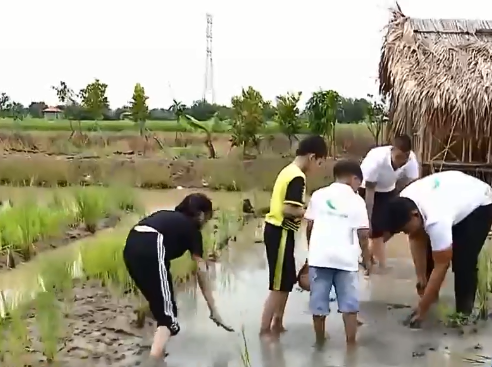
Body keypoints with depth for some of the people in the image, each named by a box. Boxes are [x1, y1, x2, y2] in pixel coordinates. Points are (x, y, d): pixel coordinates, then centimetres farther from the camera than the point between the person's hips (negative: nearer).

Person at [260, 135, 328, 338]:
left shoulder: (288, 171, 12)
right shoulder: (298, 177, -17)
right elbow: (289, 210, -25)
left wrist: (303, 210, 4)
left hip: (276, 230, 10)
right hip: (281, 233, -10)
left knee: (287, 281, 19)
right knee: (278, 286, -1)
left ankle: (277, 324, 30)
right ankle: (264, 330, 6)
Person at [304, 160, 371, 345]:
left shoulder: (318, 195, 7)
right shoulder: (356, 200, 1)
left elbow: (309, 227, 6)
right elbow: (363, 234, -1)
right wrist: (367, 258, 11)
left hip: (319, 257, 2)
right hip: (345, 259, -2)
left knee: (319, 303, 11)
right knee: (349, 304, 9)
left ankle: (319, 342, 23)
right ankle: (351, 344, 11)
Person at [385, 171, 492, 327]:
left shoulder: (436, 220, -44)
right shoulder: (404, 203, -24)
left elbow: (441, 267, -35)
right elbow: (417, 238, -10)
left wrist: (421, 310, -29)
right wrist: (421, 276, -13)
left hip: (479, 205, -7)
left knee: (463, 261, -16)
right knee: (430, 252, 3)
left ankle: (463, 311, 1)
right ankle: (430, 294, 22)